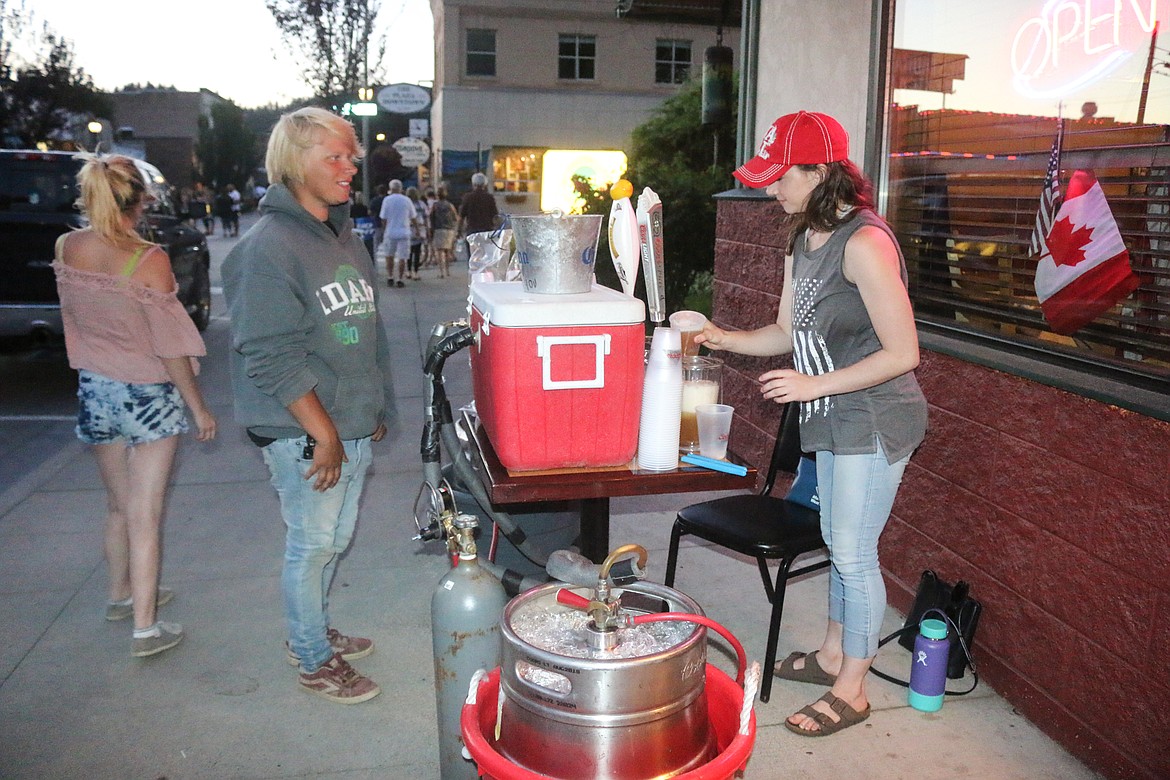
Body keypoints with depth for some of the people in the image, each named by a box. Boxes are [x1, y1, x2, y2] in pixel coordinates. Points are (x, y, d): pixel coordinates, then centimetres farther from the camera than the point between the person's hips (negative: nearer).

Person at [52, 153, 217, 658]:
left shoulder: (66, 248, -3)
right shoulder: (149, 260, -20)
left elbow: (72, 314, 11)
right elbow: (170, 345, -16)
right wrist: (198, 407, -7)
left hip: (94, 390, 6)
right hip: (148, 395, -5)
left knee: (118, 504, 23)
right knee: (145, 514, 2)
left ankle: (122, 594, 40)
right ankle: (146, 627, 8)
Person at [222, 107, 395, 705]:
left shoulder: (345, 238, 11)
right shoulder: (268, 247, -16)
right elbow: (272, 358, -20)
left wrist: (377, 409, 16)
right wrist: (324, 434, -19)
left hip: (354, 427, 8)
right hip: (304, 434, -8)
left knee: (335, 539, 20)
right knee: (312, 544, 6)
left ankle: (312, 631, 40)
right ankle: (314, 662, 25)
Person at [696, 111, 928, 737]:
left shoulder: (864, 243, -23)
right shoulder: (803, 242, 7)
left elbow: (902, 353, -23)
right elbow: (788, 333, 11)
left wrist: (815, 385, -24)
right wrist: (725, 339, -3)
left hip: (874, 421, -9)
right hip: (834, 421, 9)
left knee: (853, 553, 1)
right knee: (838, 542, 20)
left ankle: (850, 690, 18)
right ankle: (831, 654, 38)